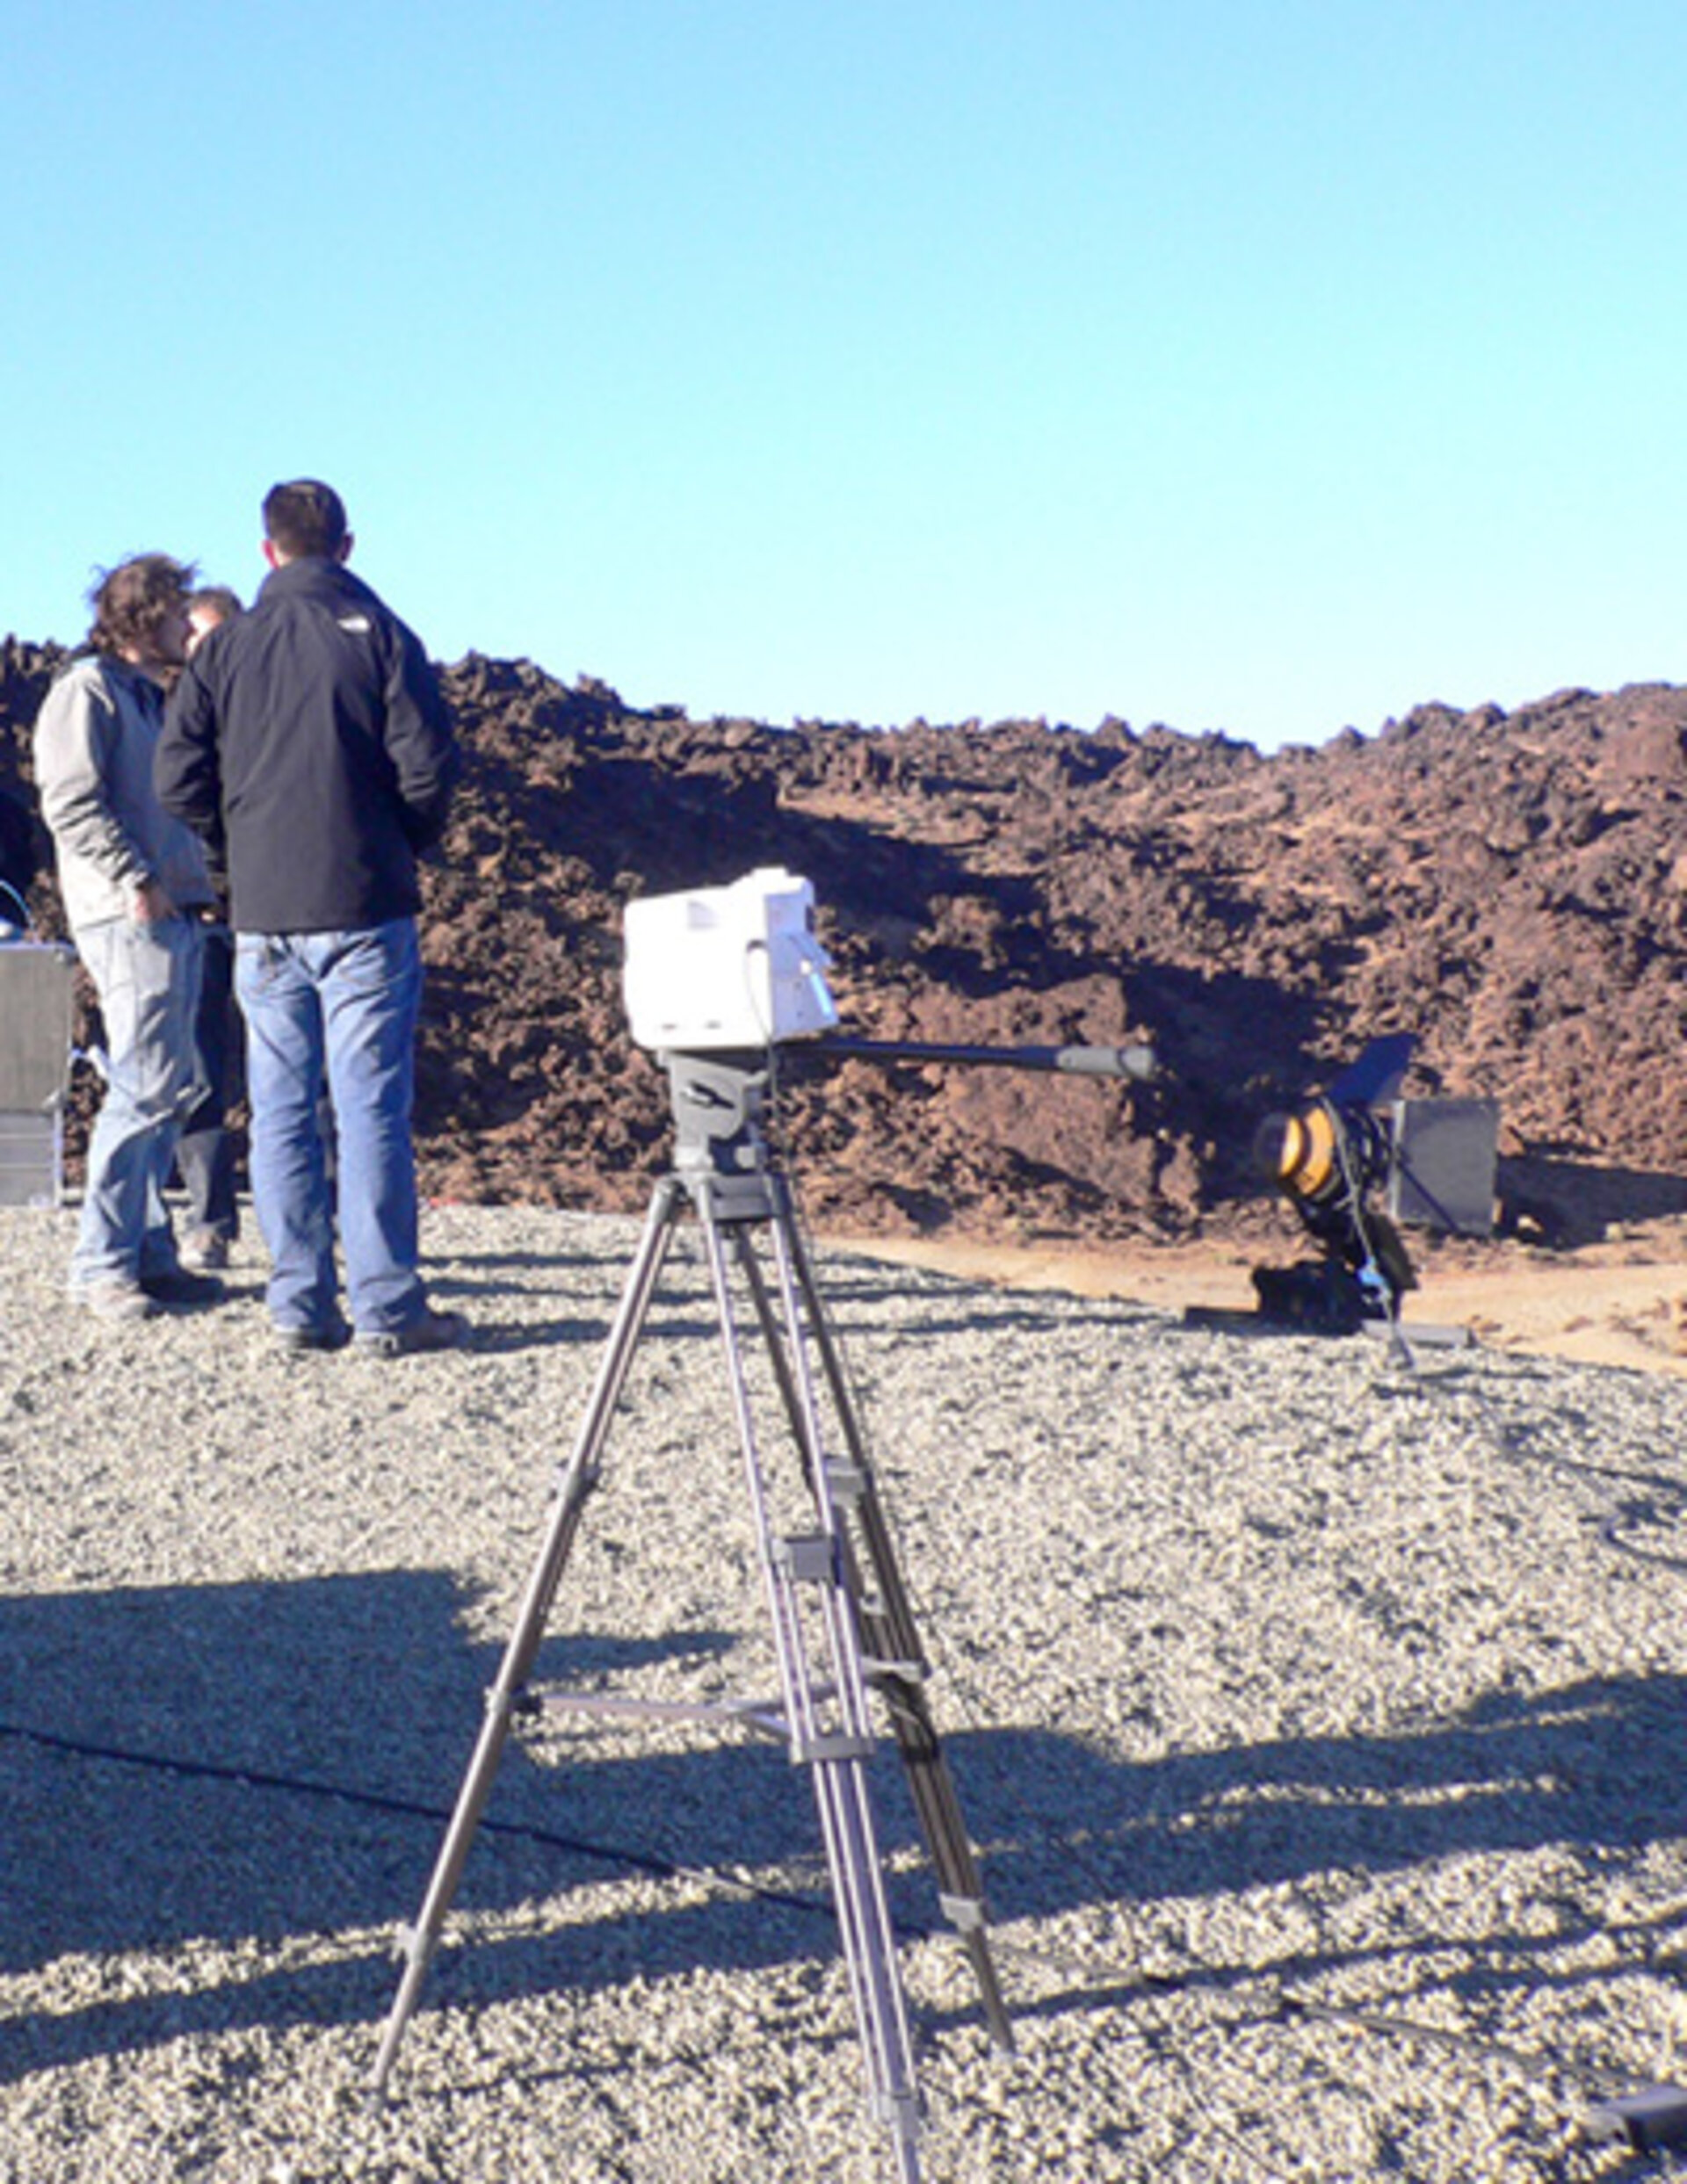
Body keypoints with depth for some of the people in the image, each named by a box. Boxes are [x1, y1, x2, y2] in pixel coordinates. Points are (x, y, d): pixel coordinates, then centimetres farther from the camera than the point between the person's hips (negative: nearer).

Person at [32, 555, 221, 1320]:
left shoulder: (149, 697, 23)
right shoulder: (88, 689, -5)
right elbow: (70, 803, -15)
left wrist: (188, 885, 12)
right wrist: (134, 881, -19)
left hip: (171, 913, 9)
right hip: (128, 916, -9)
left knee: (163, 1088, 10)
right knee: (150, 1084, -12)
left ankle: (149, 1251, 15)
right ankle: (101, 1264, -7)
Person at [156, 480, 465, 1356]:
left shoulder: (224, 647, 6)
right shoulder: (378, 635, -2)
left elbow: (178, 779, 2)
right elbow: (429, 765, -8)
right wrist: (405, 846, 10)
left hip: (262, 915, 3)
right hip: (365, 908, -3)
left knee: (281, 1112, 7)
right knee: (371, 1107, -2)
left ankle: (301, 1305, 9)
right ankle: (387, 1308, -1)